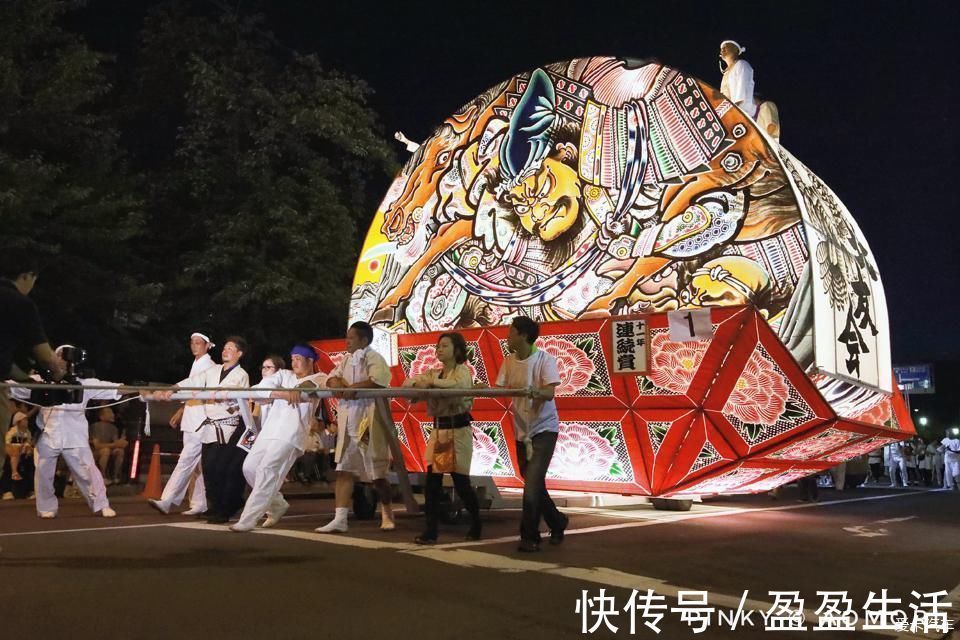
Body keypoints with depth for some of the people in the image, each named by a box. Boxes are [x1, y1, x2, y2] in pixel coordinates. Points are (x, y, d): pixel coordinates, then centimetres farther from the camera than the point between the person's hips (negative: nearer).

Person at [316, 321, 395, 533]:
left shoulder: (373, 358, -8)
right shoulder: (346, 361, 16)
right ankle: (340, 519, 3)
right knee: (344, 470, 2)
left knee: (376, 472, 1)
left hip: (369, 421, -7)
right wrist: (341, 385, -13)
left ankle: (387, 515, 18)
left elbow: (378, 381, -25)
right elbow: (332, 380, 9)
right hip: (347, 421, 7)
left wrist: (352, 388, -17)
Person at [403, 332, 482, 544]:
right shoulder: (433, 372, 13)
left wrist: (431, 382, -23)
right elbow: (409, 382, 3)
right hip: (438, 429, 5)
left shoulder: (463, 371, -5)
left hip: (458, 430, -5)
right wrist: (417, 382, -19)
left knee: (461, 482, 2)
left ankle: (476, 525, 23)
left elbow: (456, 385, -28)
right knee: (432, 480, -2)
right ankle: (430, 531, 2)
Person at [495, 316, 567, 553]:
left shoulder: (545, 359, -13)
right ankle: (557, 523, 32)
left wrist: (533, 392, -45)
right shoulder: (509, 362, 4)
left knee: (532, 483, -14)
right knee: (533, 484, 12)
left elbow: (549, 393, -24)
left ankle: (529, 537, -6)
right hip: (521, 430, 6)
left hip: (544, 428, -6)